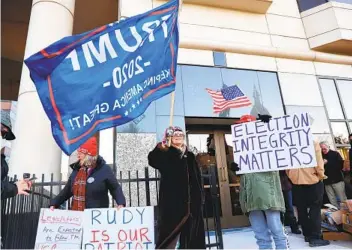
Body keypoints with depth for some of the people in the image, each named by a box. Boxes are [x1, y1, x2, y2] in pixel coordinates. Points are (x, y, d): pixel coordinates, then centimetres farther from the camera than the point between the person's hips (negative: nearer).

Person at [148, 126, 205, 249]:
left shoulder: (190, 156, 15)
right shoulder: (164, 154, 0)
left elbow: (197, 178, 15)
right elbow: (152, 160, -23)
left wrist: (200, 197, 10)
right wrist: (161, 146, -35)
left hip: (191, 202, 5)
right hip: (172, 202, -5)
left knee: (192, 238, 14)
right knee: (169, 235, -3)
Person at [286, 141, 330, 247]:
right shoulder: (313, 143, -7)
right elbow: (318, 162, -12)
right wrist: (321, 175, 4)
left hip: (296, 181, 4)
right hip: (313, 180, -3)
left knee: (301, 209, 11)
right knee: (315, 209, 4)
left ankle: (307, 235, 21)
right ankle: (315, 237, 3)